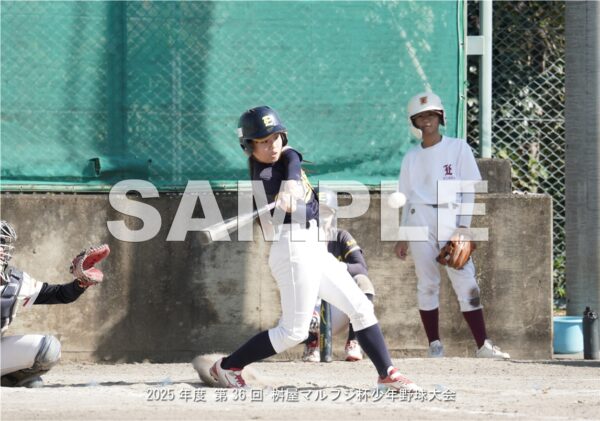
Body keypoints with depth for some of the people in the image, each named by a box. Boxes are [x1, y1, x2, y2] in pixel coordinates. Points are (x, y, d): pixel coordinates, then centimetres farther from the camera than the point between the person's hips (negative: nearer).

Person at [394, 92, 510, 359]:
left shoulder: (458, 148, 7)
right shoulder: (411, 157, 14)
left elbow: (468, 189, 3)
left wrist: (464, 225, -8)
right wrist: (402, 237, 13)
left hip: (450, 219, -2)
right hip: (419, 220, 2)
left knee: (466, 282, -9)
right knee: (426, 284, -2)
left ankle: (483, 345, -13)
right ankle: (434, 345, 2)